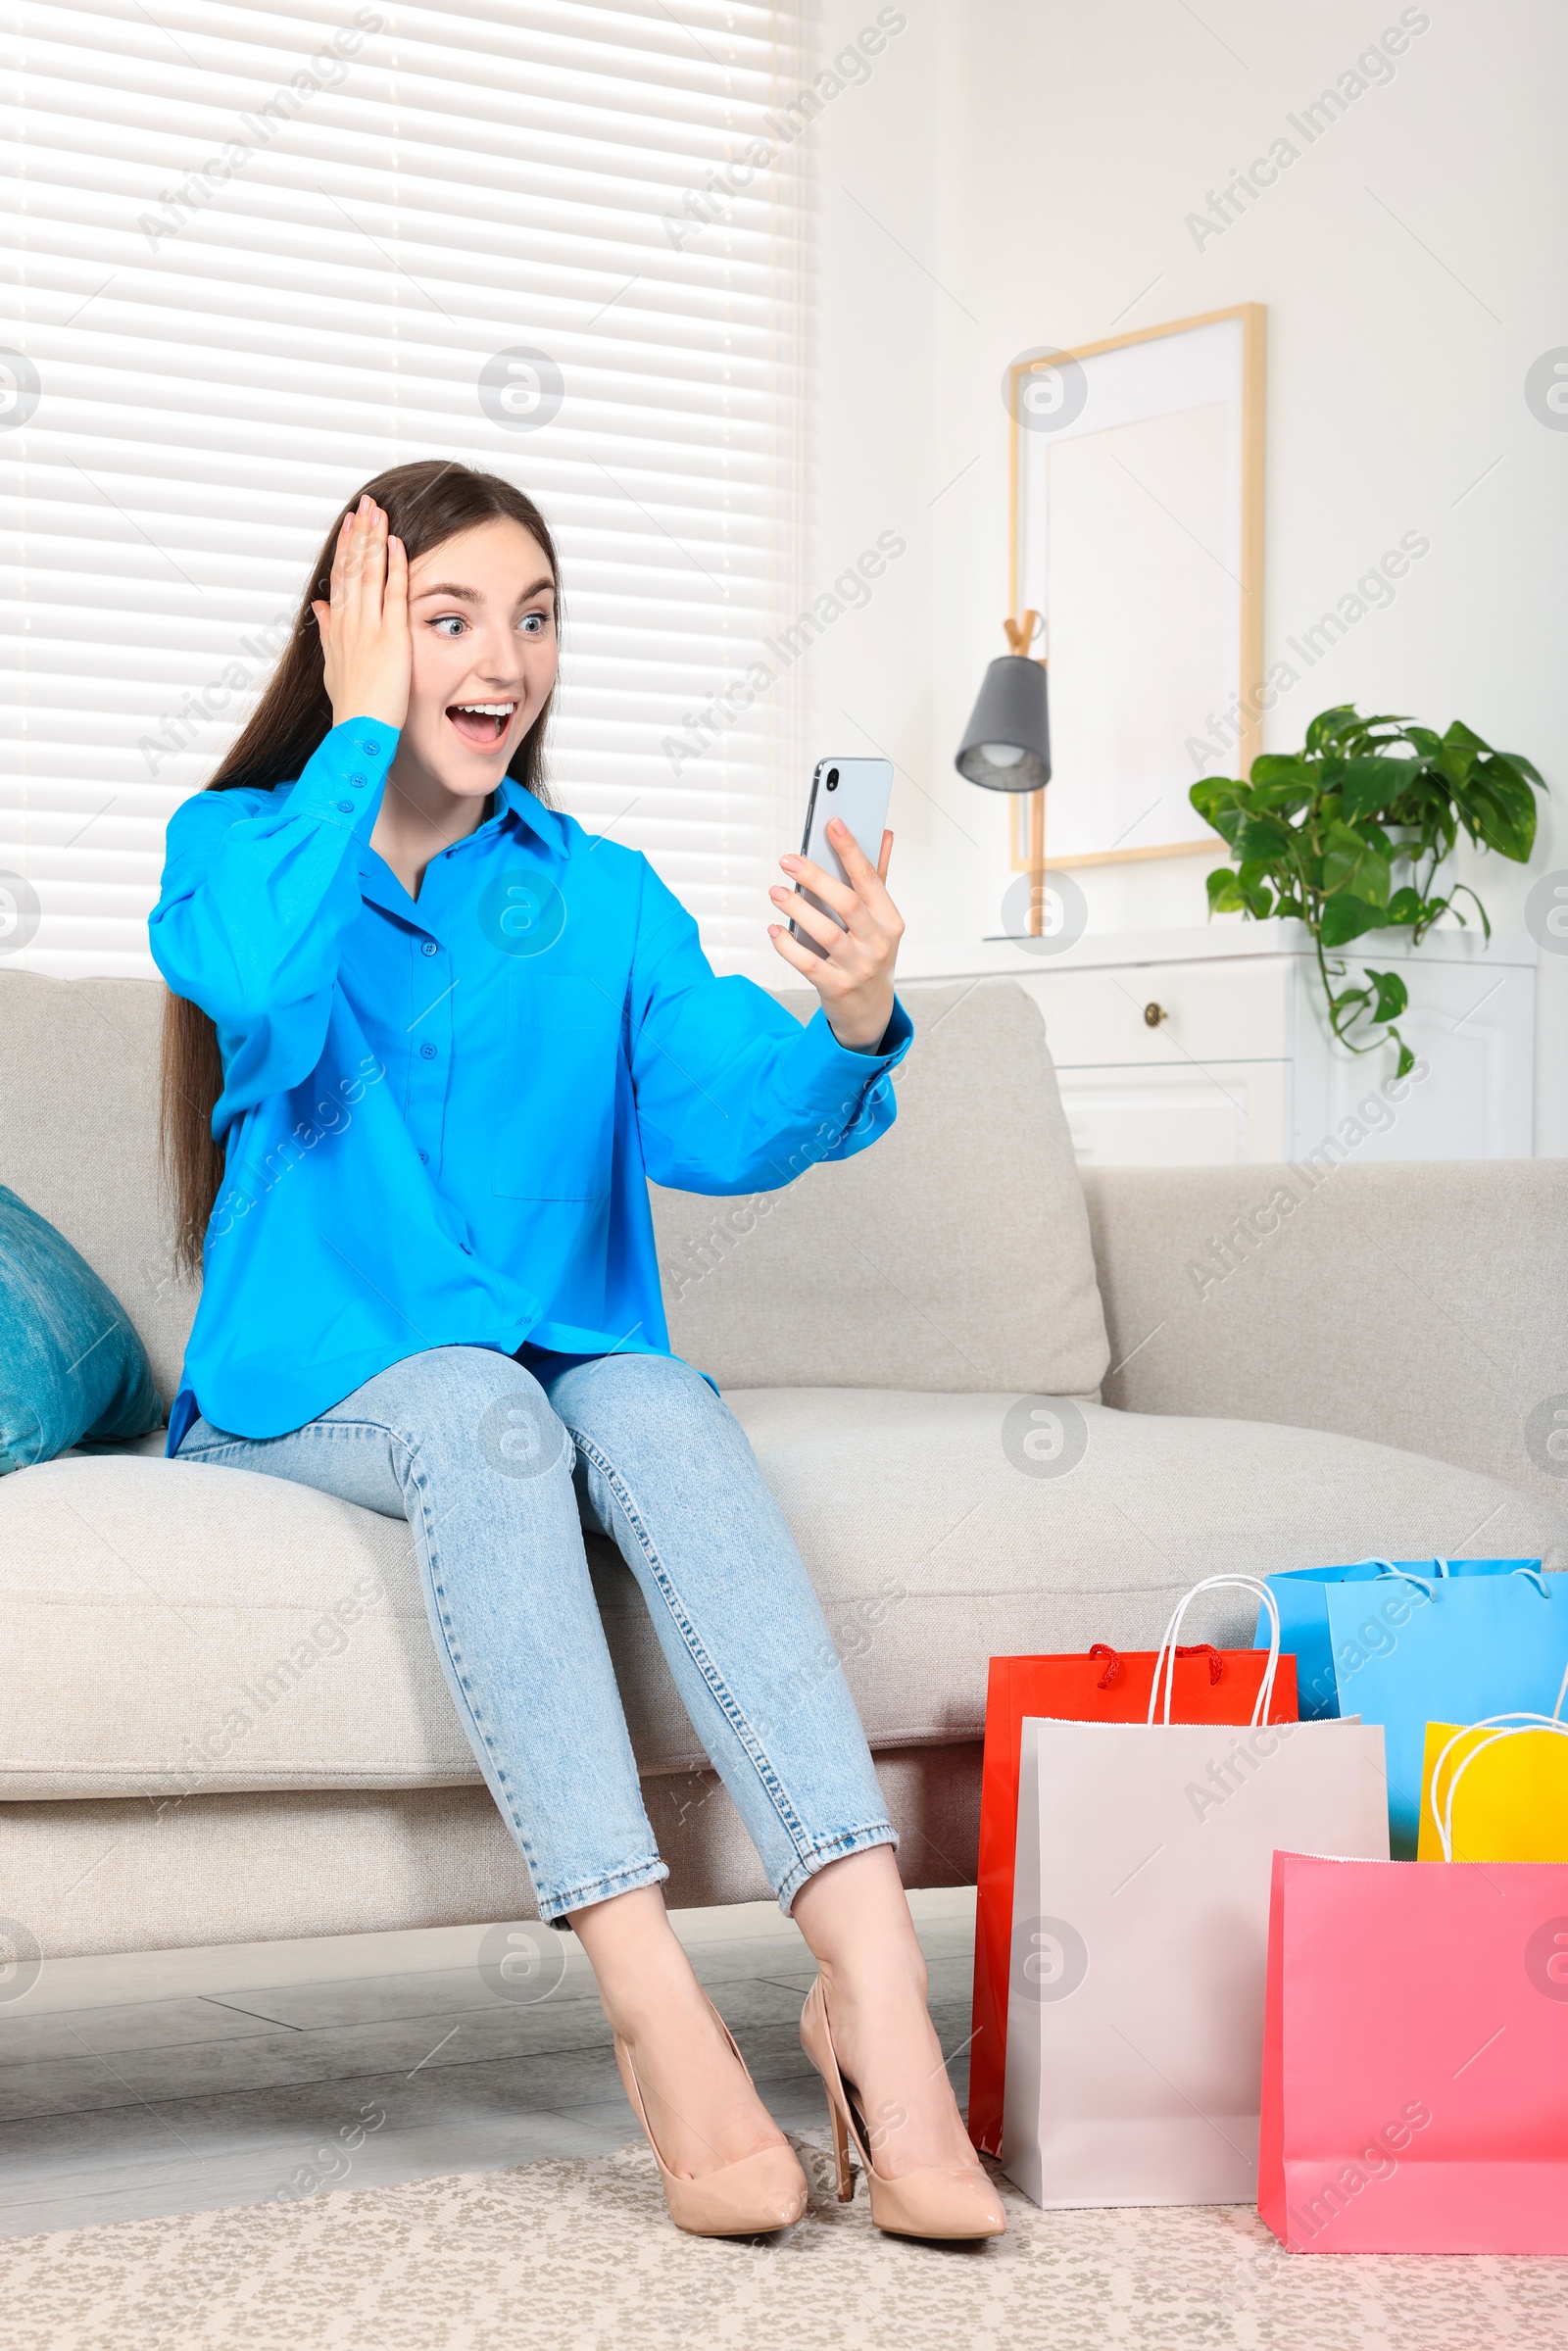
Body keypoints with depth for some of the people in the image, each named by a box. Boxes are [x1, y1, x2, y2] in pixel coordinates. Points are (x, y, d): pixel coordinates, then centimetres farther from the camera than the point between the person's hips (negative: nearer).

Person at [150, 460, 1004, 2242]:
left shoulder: (603, 897, 10)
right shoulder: (238, 842, 4)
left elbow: (718, 1123, -6)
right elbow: (259, 983, -21)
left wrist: (846, 1033, -28)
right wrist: (363, 731, -12)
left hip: (567, 1354, 2)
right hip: (313, 1382, -2)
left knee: (661, 1413, -31)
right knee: (479, 1413, -35)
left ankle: (870, 1972, -45)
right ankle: (653, 2008, -43)